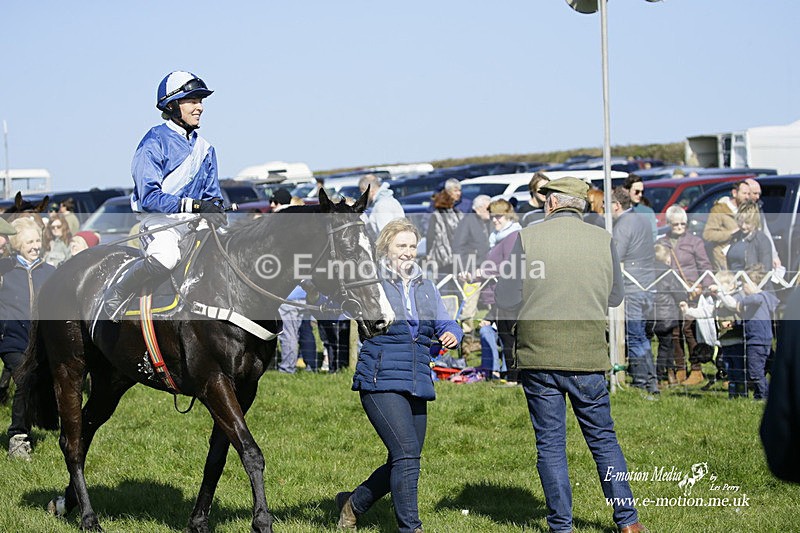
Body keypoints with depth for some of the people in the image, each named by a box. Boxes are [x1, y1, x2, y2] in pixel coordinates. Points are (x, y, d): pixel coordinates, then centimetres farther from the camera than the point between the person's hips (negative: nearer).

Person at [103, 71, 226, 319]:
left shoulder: (205, 149, 16)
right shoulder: (154, 142, -7)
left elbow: (212, 195, 21)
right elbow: (150, 196, -16)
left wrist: (216, 212, -3)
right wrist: (194, 205, -25)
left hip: (194, 223, 7)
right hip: (158, 219, -7)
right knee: (165, 256, -36)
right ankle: (116, 294, -11)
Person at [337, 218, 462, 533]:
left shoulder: (426, 288, 17)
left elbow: (444, 323, 14)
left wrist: (451, 334, -8)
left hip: (417, 385, 7)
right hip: (380, 381, -6)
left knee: (401, 462, 11)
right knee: (407, 453, -17)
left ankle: (352, 505, 33)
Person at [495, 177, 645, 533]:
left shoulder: (527, 239, -6)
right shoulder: (603, 240, 0)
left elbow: (506, 297, -3)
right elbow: (616, 296, 10)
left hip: (538, 356, -1)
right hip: (588, 356, 2)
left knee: (550, 443, 7)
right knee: (603, 438, 13)